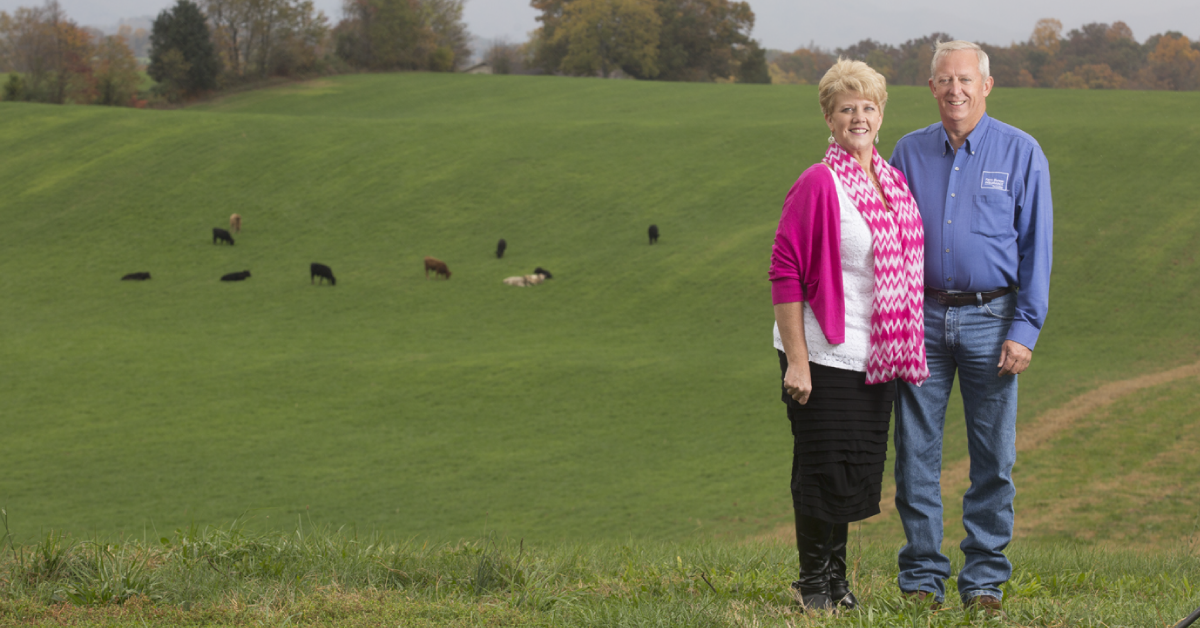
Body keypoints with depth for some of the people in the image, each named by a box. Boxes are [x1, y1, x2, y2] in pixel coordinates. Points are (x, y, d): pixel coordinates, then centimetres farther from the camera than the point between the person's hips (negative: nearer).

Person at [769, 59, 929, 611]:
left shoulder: (894, 183, 9)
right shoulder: (818, 184, -13)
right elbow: (785, 273, -15)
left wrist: (903, 348, 14)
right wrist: (795, 359, -18)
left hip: (875, 358, 7)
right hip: (824, 357, -7)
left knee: (860, 468, 13)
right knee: (823, 468, 0)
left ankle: (836, 577, 26)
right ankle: (813, 581, 15)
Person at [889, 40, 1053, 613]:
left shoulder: (1020, 153, 1)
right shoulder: (909, 152, 8)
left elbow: (1036, 247, -1)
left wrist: (1025, 329, -8)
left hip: (990, 318, -2)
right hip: (921, 315, 2)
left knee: (992, 457, 1)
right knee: (915, 452, 1)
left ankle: (984, 580, 9)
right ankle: (922, 576, 9)